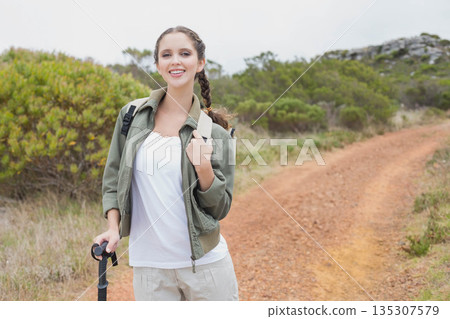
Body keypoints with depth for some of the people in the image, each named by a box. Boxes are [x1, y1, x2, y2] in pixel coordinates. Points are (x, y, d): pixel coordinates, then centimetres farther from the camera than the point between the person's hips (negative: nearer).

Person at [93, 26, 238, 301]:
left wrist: (204, 169, -18)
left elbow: (220, 208, -1)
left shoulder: (214, 132, -4)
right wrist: (114, 228, -1)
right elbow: (113, 177, 11)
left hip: (205, 262, -1)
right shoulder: (132, 115, 2)